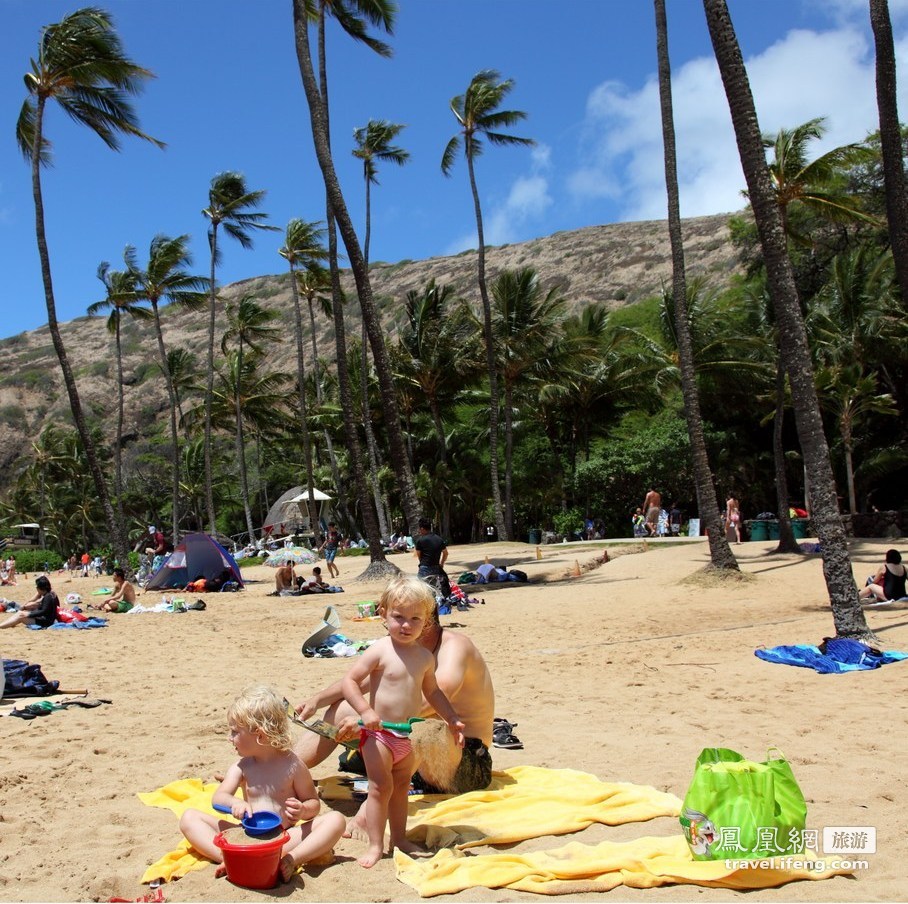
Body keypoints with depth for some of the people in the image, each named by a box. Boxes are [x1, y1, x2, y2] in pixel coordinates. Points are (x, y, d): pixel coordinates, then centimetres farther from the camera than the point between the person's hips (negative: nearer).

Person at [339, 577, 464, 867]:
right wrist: (365, 710, -26)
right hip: (379, 733, -6)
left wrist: (452, 719, 14)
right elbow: (349, 681, -15)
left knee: (401, 787, 17)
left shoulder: (425, 657, 3)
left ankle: (399, 838, 30)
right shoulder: (379, 651, -15)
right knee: (381, 787, -3)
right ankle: (375, 846, 8)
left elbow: (432, 691, 18)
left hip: (409, 735, 6)